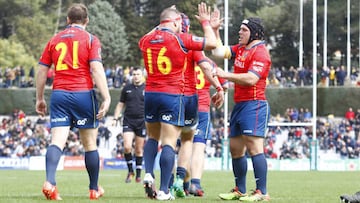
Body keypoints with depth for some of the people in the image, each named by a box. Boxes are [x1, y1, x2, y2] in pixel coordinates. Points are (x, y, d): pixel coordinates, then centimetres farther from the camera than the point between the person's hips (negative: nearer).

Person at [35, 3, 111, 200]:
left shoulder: (54, 40, 12)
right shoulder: (90, 40, 2)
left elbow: (42, 71, 12)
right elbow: (96, 69, -10)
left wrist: (40, 99, 20)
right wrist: (106, 98, -12)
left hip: (59, 95, 2)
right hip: (83, 94, -2)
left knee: (57, 141, -7)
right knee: (90, 144, 10)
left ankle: (49, 182, -29)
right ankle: (94, 189, 19)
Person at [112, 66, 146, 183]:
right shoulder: (126, 89, 9)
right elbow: (121, 104, 16)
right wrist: (115, 118, 8)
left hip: (142, 121, -1)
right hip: (128, 121, 1)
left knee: (139, 150, 4)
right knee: (127, 147, -14)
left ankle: (138, 175, 14)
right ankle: (130, 171, 3)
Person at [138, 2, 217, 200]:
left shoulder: (146, 40, 5)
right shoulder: (180, 39, -9)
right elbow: (211, 43, -5)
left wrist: (160, 26, 38)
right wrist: (205, 22, 9)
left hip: (150, 94, 5)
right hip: (172, 95, -5)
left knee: (152, 137, 21)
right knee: (169, 143, -5)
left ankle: (148, 174, 1)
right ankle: (163, 190, -9)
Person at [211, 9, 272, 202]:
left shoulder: (260, 52, -12)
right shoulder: (240, 49, 16)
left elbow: (251, 79, -22)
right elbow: (219, 52, 17)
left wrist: (226, 75, -17)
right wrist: (214, 30, 11)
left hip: (254, 105, -10)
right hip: (239, 105, 10)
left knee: (254, 147, -15)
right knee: (235, 148, 13)